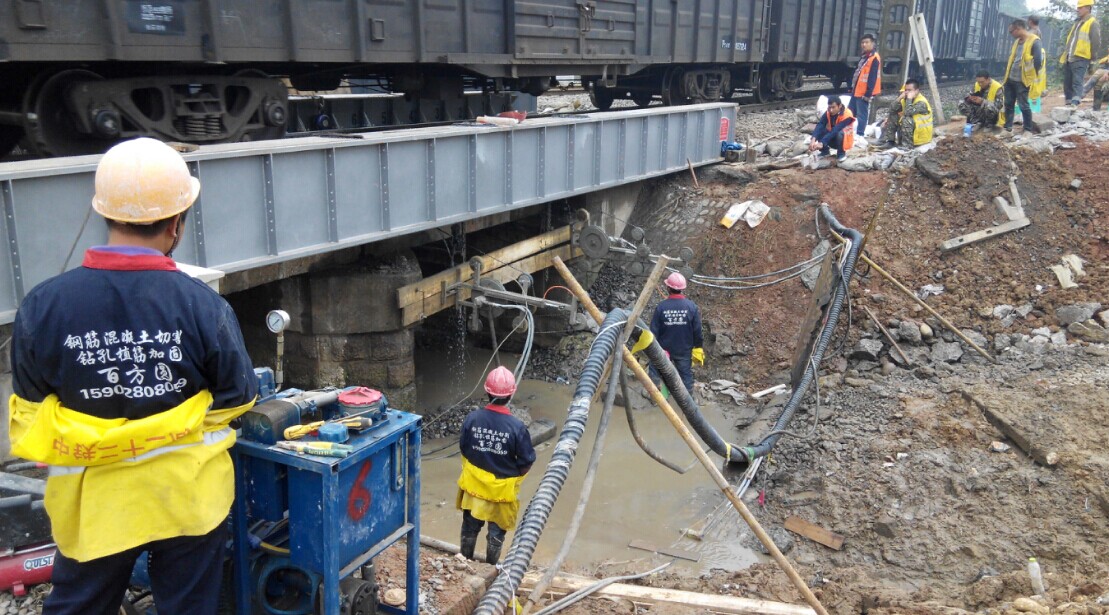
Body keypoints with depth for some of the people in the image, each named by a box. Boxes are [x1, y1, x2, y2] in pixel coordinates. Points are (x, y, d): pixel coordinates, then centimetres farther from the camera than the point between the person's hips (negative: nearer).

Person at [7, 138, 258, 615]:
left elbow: (30, 410, -2)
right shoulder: (202, 305, -20)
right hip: (188, 494, -1)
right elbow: (237, 399, -7)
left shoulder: (43, 306, -15)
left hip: (93, 499, 2)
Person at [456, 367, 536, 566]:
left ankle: (465, 561, 42)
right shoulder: (516, 426, -25)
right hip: (502, 489, -3)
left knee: (470, 527, 24)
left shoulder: (472, 418, -17)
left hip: (474, 484, 3)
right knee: (497, 531, 19)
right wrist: (512, 476, 5)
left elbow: (464, 450, -3)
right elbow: (526, 462, -15)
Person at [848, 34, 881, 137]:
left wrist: (868, 93, -22)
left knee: (861, 115, -4)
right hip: (856, 90, 10)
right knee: (850, 113, 15)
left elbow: (873, 78, -19)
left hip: (864, 93, -10)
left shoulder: (875, 58, -14)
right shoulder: (863, 56, 16)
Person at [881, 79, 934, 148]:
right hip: (911, 131, 8)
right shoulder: (905, 99, 1)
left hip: (922, 134, -8)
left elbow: (907, 112, -38)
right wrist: (900, 98, -17)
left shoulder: (921, 102, -22)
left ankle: (907, 145, -24)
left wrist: (909, 98, -28)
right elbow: (892, 110, -6)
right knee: (892, 117, 1)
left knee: (906, 120, -31)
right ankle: (890, 140, 0)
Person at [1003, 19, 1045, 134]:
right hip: (1010, 79, 8)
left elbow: (1038, 61, -16)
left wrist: (1031, 76, -11)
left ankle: (1029, 130, 7)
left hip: (1022, 81, -8)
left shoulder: (1034, 42, -15)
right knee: (1008, 104, 11)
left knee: (1023, 106, -3)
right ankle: (1007, 127, 20)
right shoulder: (1016, 41, 11)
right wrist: (1007, 74, 15)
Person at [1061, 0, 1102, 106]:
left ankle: (1074, 104, -25)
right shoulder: (1077, 22, 18)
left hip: (1080, 59, -8)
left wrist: (1093, 60, -7)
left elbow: (1096, 43, -8)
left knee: (1077, 83, -15)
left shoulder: (1093, 23, -6)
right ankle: (1069, 105, 17)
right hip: (1069, 58, 8)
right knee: (1067, 83, 10)